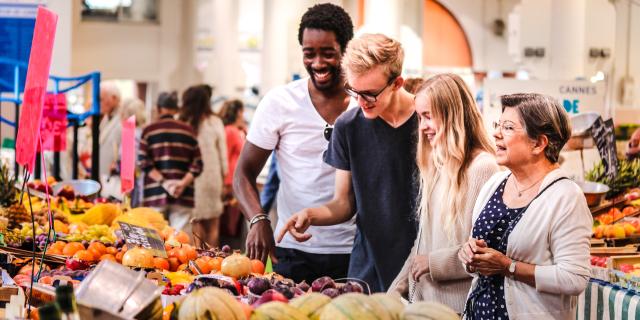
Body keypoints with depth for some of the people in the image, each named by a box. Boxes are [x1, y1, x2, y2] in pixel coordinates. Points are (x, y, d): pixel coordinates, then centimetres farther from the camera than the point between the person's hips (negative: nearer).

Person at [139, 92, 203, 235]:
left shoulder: (149, 130, 3)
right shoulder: (188, 131, 7)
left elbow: (144, 162, -7)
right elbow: (197, 165, 0)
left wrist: (163, 182, -10)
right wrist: (183, 183, -8)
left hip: (155, 193, -1)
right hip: (183, 195, 1)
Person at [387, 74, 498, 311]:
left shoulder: (482, 167, -14)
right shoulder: (435, 166, 13)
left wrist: (434, 263, -14)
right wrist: (397, 290, 11)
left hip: (458, 306, -7)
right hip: (423, 300, 8)